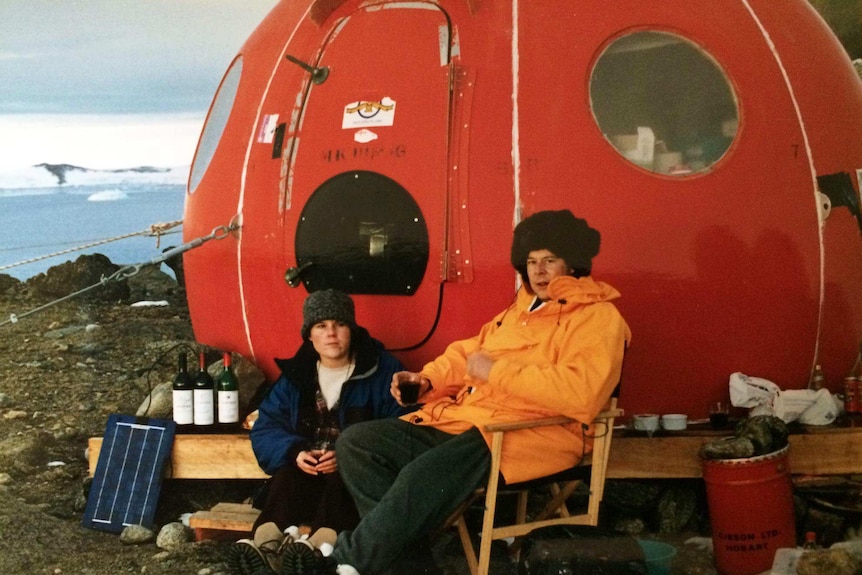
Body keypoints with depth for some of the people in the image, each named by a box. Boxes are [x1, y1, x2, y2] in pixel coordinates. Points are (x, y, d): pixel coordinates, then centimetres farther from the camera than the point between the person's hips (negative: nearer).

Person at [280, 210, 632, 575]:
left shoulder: (597, 317, -6)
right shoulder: (522, 308, 23)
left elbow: (580, 393, -23)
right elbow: (469, 353, 32)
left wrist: (496, 372, -15)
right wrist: (427, 379, 10)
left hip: (533, 435, -9)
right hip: (465, 418, 9)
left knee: (423, 476, -35)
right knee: (356, 443, -4)